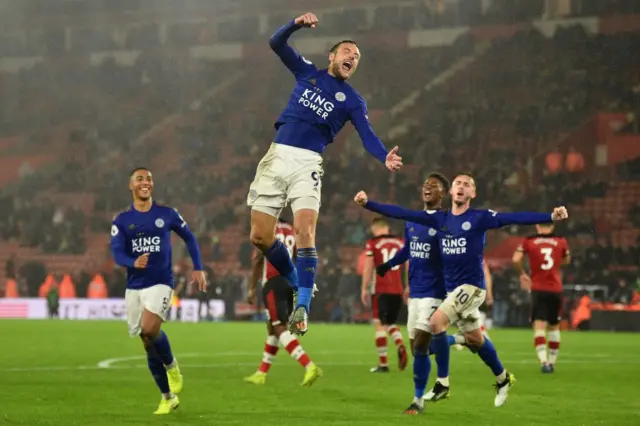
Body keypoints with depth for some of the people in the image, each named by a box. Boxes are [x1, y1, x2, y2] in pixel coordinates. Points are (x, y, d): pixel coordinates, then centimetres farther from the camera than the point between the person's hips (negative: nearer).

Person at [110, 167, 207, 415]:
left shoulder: (167, 214, 2)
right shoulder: (121, 220, 2)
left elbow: (189, 238, 15)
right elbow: (117, 253, -9)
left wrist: (198, 269, 8)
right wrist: (134, 263, -30)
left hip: (160, 283, -3)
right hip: (134, 287, 3)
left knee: (149, 329, -27)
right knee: (148, 343, 6)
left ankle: (171, 366, 1)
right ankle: (168, 397, 18)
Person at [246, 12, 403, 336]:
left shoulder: (352, 100, 10)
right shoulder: (307, 73, 16)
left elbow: (367, 136, -3)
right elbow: (276, 44, 10)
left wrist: (385, 157, -24)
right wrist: (296, 24, -10)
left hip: (307, 164, -2)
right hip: (277, 158, 2)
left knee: (304, 230, -22)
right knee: (260, 236, -2)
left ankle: (302, 306, -20)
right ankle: (297, 283, 21)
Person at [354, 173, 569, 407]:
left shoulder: (480, 218, -8)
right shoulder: (439, 218, 6)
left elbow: (515, 218, -17)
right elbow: (402, 213, 6)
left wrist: (550, 217, -28)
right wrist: (368, 204, 1)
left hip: (471, 286, -6)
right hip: (452, 288, 6)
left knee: (436, 322, -20)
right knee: (474, 339, 15)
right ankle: (502, 378, 36)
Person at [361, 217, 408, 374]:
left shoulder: (372, 244, -1)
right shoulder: (401, 243, 9)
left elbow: (368, 268, -4)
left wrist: (364, 289, 2)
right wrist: (409, 288, 16)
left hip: (381, 290, -4)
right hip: (397, 290, 4)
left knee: (380, 325, 1)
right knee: (391, 323, 19)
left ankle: (383, 363, -2)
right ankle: (400, 345, -11)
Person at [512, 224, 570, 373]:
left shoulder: (528, 241, -1)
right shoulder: (561, 241, 4)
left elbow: (516, 259, -11)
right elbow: (566, 260, 19)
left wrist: (522, 273, 6)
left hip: (538, 289, -2)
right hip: (556, 289, 2)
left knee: (539, 326, -6)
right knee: (554, 326, 17)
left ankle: (543, 361, -25)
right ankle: (552, 362, 23)